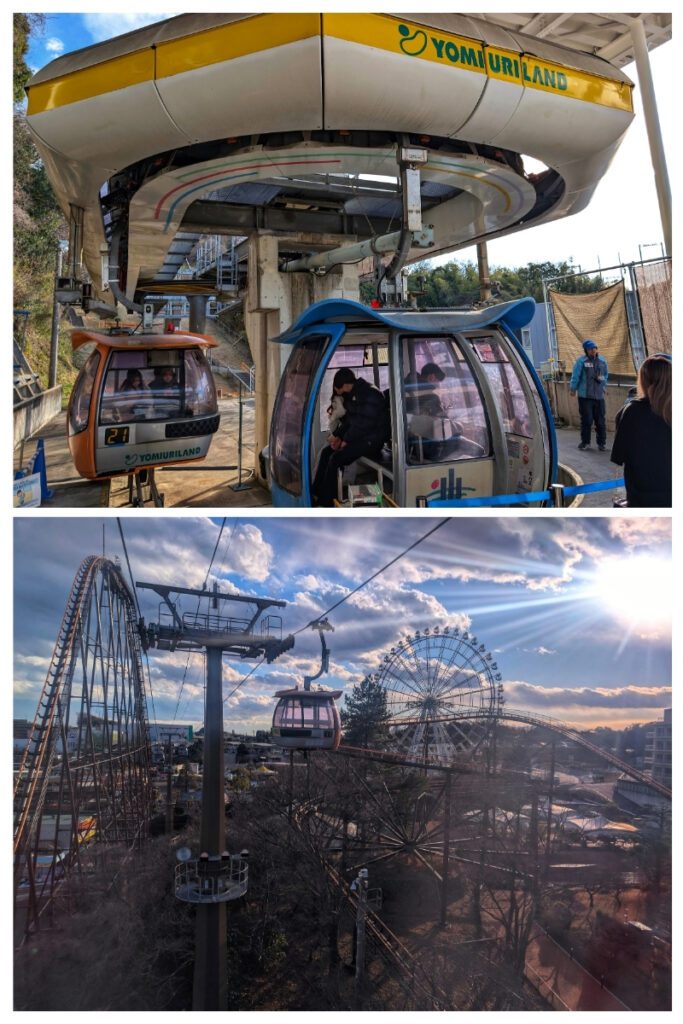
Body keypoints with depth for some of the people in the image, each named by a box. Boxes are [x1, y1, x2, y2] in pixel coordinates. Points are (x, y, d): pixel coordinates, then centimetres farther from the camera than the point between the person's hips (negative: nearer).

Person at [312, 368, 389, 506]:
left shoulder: (370, 395, -20)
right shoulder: (352, 394, 9)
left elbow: (364, 424, -23)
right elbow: (347, 418, 17)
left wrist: (346, 440, -15)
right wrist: (336, 435, 4)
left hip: (371, 441, -10)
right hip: (357, 437, 10)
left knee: (335, 458, -20)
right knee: (326, 452, 4)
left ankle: (325, 502, -12)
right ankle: (315, 493, 9)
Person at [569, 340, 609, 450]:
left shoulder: (602, 361, 11)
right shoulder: (581, 361, -4)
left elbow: (606, 375, 22)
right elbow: (575, 376, -3)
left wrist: (602, 379, 6)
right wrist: (573, 388, -3)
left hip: (599, 395, 4)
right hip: (585, 396, -4)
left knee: (600, 420, 4)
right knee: (586, 420, 0)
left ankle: (602, 442, 12)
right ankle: (585, 441, 14)